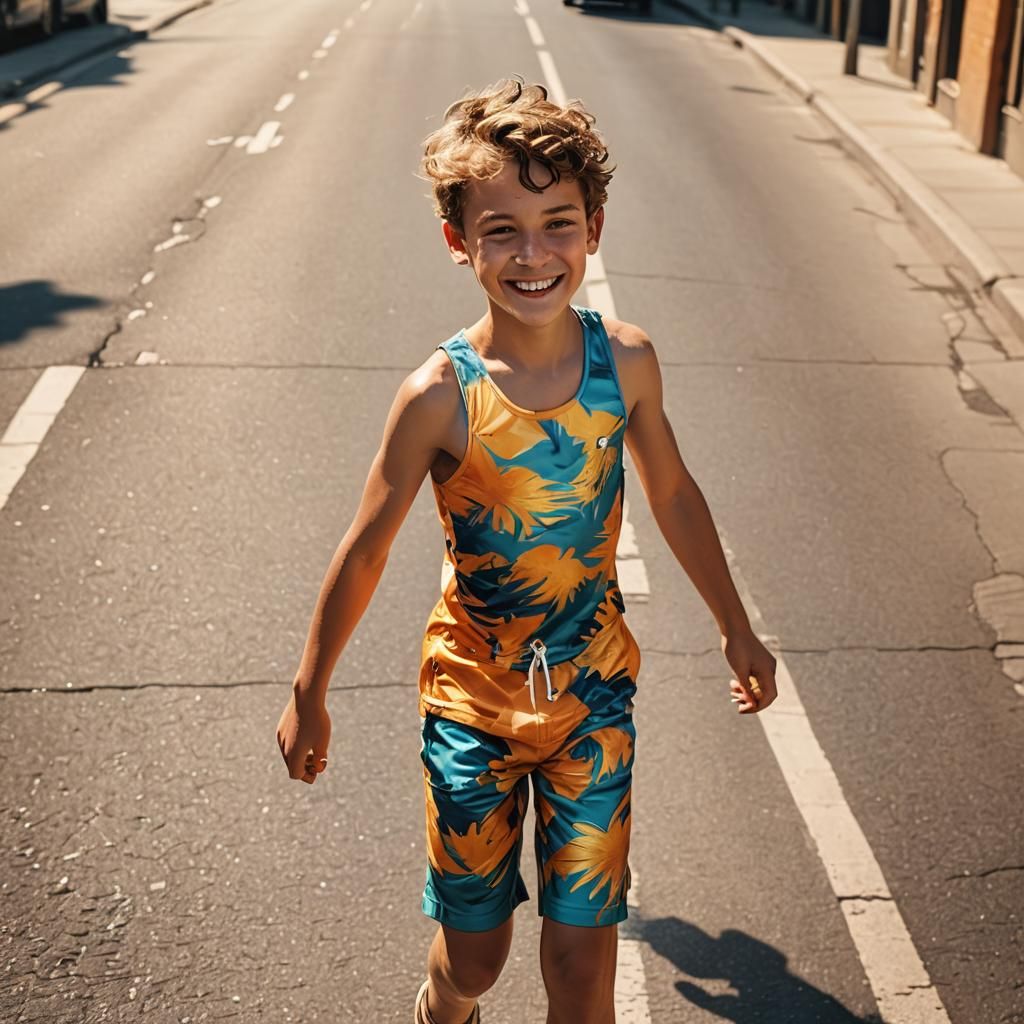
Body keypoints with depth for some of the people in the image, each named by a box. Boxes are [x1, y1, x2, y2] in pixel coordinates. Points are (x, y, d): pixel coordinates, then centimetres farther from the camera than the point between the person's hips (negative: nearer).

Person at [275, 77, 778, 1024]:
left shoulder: (626, 359, -10)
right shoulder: (440, 396, -18)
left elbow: (673, 493, 7)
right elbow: (366, 549, -7)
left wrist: (735, 626, 17)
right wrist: (309, 693, 3)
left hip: (593, 693, 2)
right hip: (473, 696, -2)